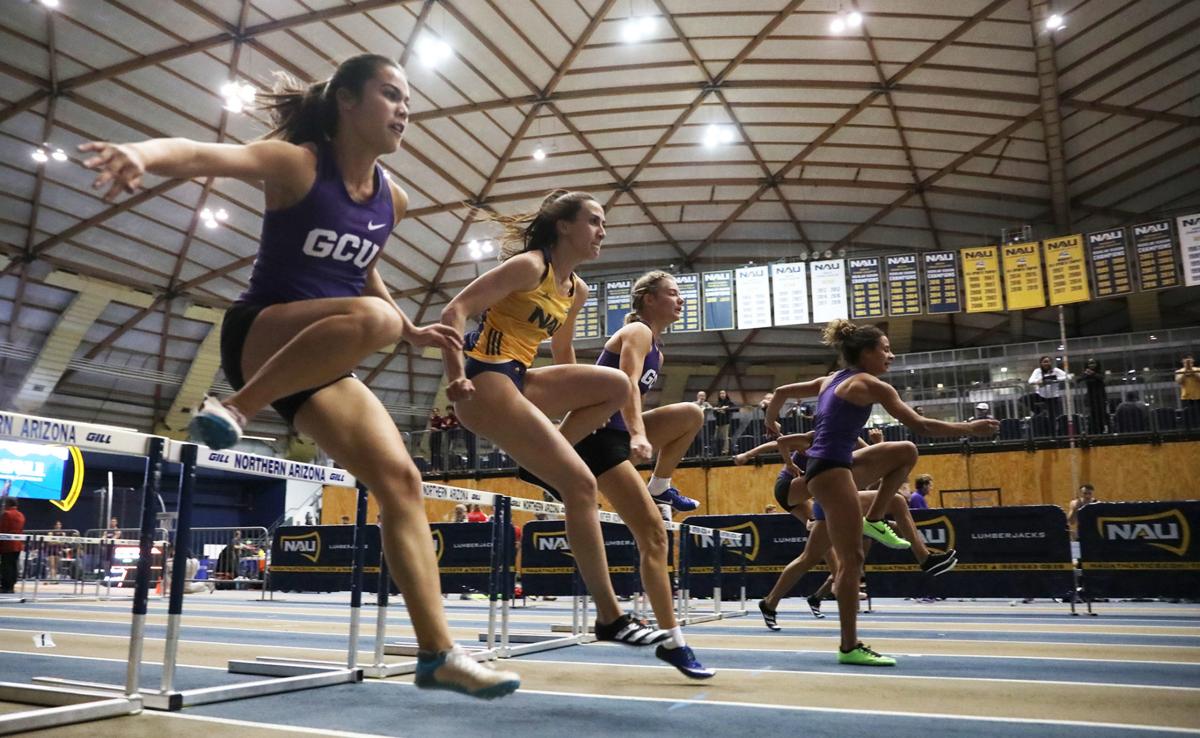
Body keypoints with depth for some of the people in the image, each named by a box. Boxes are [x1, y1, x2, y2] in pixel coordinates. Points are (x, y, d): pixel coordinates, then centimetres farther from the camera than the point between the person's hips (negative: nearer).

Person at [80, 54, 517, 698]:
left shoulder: (393, 199, 9)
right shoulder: (296, 163, -9)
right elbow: (203, 154, -27)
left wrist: (413, 332, 18)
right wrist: (142, 153, -49)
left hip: (320, 363, 6)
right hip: (261, 337, -6)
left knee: (401, 480, -8)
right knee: (372, 318, -36)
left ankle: (438, 652, -3)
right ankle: (234, 409, -18)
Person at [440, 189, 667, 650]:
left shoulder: (577, 291, 14)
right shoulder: (529, 265, -10)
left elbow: (562, 355, 27)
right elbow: (454, 311, -15)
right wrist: (456, 377, -25)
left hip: (519, 383, 8)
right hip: (487, 382, -8)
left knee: (618, 385, -7)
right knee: (580, 483, -15)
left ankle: (544, 458, 1)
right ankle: (610, 618, -8)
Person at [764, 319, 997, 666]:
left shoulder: (831, 380, 17)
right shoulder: (870, 384, -8)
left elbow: (782, 391, 23)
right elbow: (920, 425, -11)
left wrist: (770, 423, 37)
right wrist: (970, 428, -1)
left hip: (834, 466, 9)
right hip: (831, 470, -9)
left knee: (907, 453, 19)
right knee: (852, 560, -6)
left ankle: (873, 520, 18)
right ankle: (850, 647, 0)